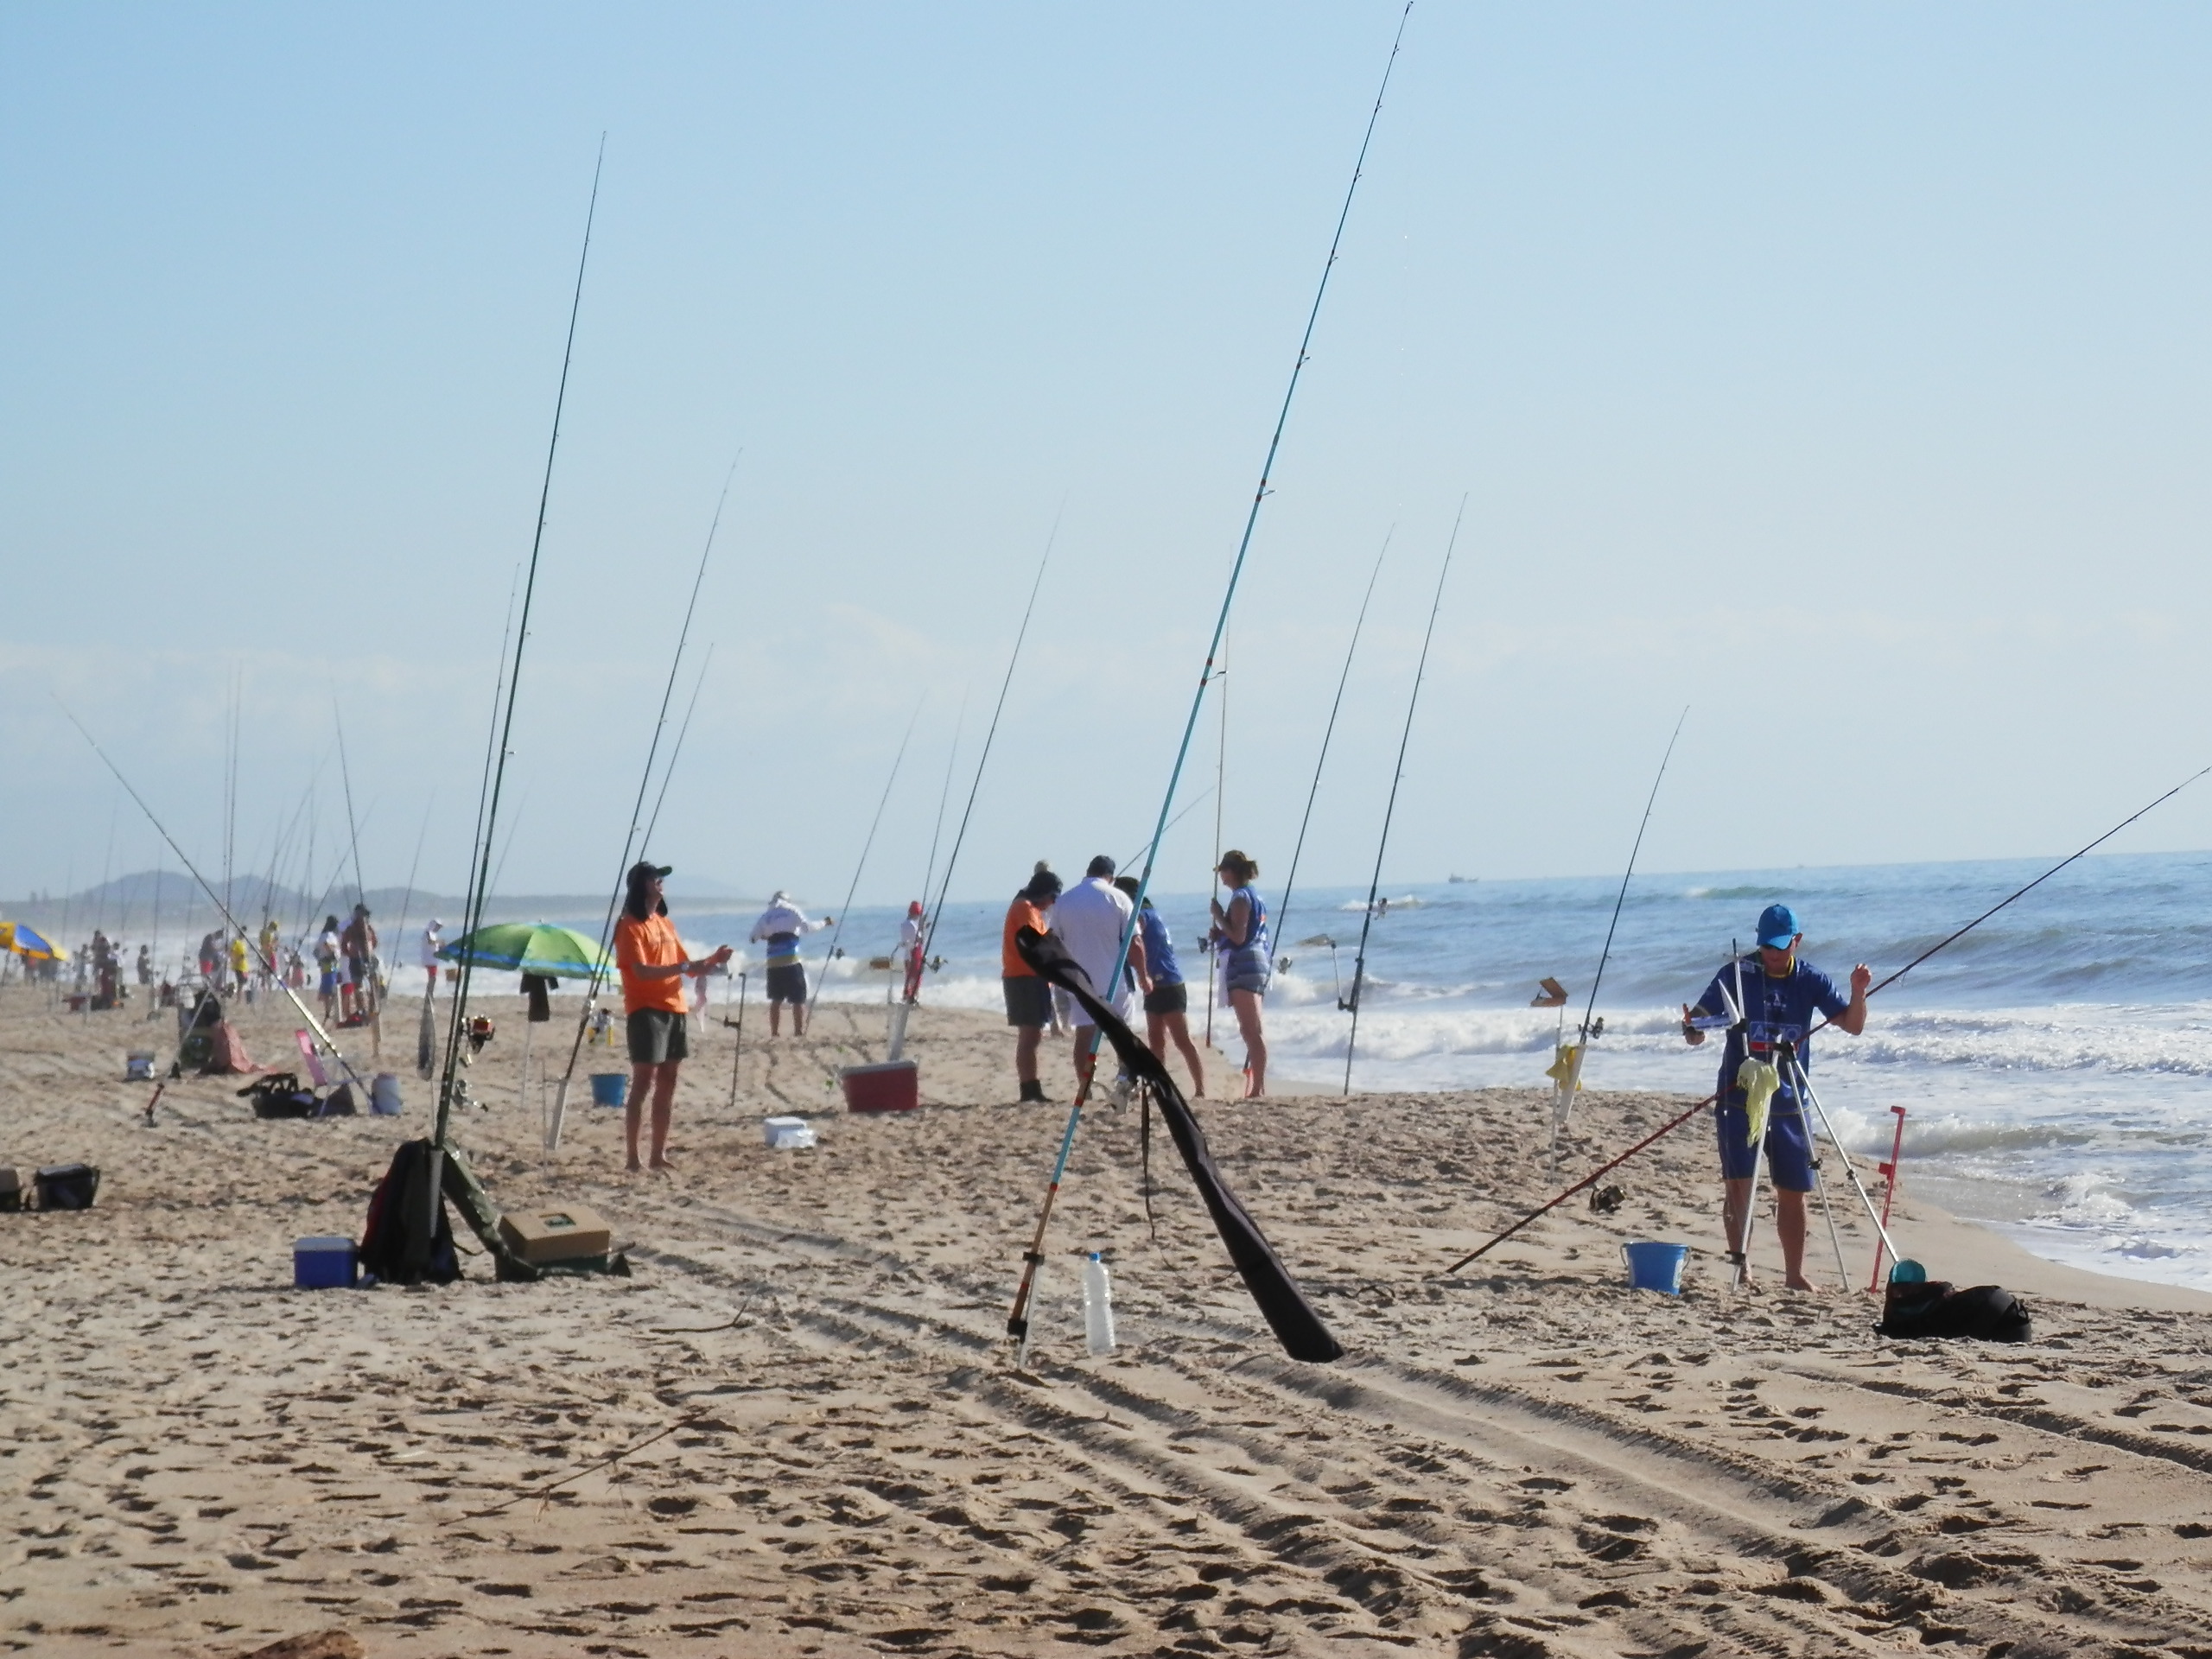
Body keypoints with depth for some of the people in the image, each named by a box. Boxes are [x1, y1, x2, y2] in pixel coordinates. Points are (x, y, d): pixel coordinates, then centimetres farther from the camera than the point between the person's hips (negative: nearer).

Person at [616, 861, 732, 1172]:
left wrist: (711, 961, 1)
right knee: (643, 1083, -9)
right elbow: (642, 971, -18)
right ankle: (632, 1159, -8)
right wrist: (684, 967, -25)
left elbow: (684, 966, 19)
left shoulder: (665, 923, 17)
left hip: (673, 1008, 8)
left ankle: (659, 1154, 12)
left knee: (667, 1083, 8)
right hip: (646, 1010, -8)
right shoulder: (630, 927, -7)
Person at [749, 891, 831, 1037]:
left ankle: (774, 1034, 9)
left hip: (773, 963, 4)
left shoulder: (766, 915, 14)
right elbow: (807, 927, -8)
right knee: (798, 1000, -1)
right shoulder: (792, 910, 5)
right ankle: (799, 1033, -7)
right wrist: (824, 923, 5)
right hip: (792, 961, -4)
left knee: (776, 1000, 11)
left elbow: (754, 938, 10)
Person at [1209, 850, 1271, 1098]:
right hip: (1257, 964, 10)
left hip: (1243, 965, -10)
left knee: (1252, 1030, -13)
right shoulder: (1254, 896, 18)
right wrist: (1219, 935, 15)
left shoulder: (1240, 897, -11)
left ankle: (1257, 1089, -18)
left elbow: (1238, 937, -18)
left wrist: (1219, 917, -9)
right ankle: (1258, 1087, 16)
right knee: (1253, 1030, 13)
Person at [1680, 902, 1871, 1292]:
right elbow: (1699, 1026, -5)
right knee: (1738, 1184, -9)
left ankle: (1794, 1274, 16)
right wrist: (1691, 1029, -28)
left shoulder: (1810, 980, 1)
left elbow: (1852, 1025, -4)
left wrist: (1858, 992, -23)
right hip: (1739, 1097, -2)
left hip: (1788, 1102, 2)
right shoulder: (1736, 974, -4)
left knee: (1793, 1191, 6)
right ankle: (1740, 1266, -2)